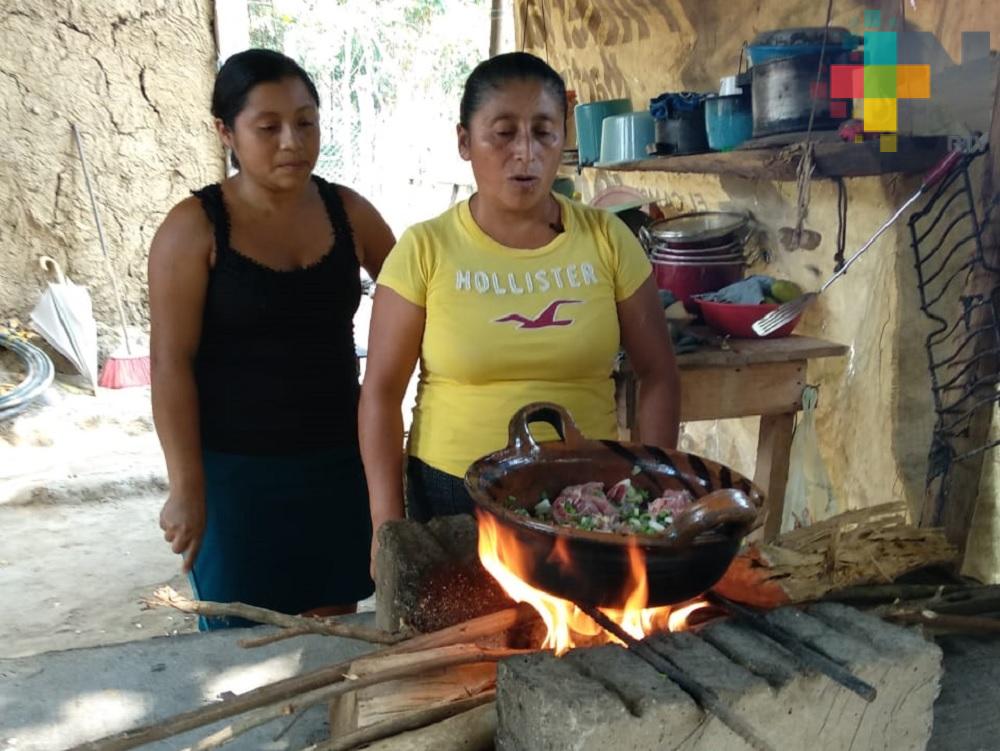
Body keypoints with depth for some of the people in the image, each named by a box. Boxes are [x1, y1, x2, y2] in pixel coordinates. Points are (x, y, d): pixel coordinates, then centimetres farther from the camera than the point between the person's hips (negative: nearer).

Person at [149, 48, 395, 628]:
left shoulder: (347, 211, 1)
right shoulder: (195, 227, -10)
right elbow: (171, 364, -10)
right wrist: (187, 487, -12)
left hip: (339, 460, 4)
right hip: (237, 471, -3)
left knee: (334, 631, 14)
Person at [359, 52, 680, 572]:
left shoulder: (606, 239, -3)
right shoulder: (424, 250, -8)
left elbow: (657, 376, 2)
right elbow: (381, 392, -5)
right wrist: (387, 521, -8)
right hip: (452, 494, -1)